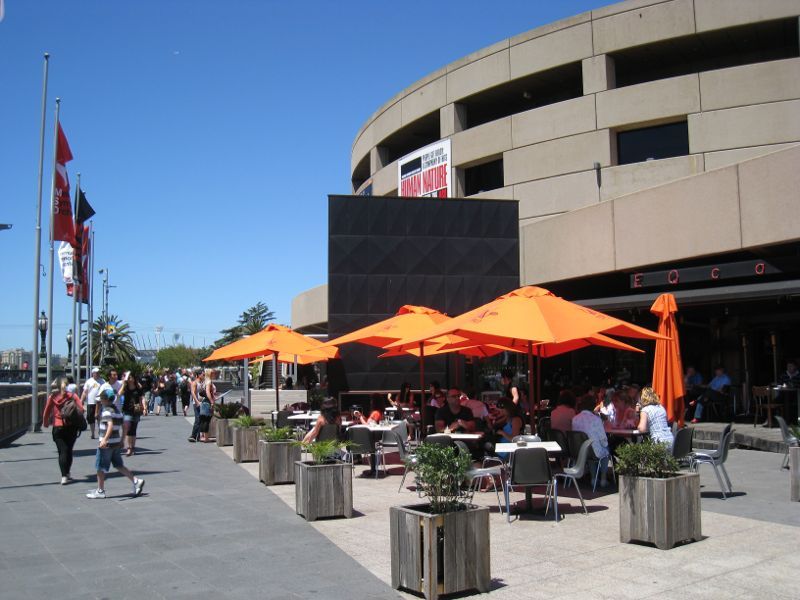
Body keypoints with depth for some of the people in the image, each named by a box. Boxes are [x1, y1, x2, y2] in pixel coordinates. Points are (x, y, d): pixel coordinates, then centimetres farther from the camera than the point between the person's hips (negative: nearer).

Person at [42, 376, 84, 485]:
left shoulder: (52, 397, -3)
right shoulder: (73, 396, -5)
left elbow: (46, 412, -2)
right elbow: (81, 409, -13)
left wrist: (45, 423, 14)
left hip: (58, 428, 0)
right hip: (71, 427, 0)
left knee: (62, 451, 2)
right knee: (69, 450, 15)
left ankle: (64, 476, -9)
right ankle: (67, 474, 21)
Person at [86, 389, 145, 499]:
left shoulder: (107, 410, -14)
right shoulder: (116, 410, 11)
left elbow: (110, 425, -29)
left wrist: (105, 439, -38)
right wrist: (122, 439, 21)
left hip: (107, 443, -8)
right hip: (116, 443, 8)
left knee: (100, 467, 5)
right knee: (119, 465, 14)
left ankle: (100, 491, 13)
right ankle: (136, 481, 5)